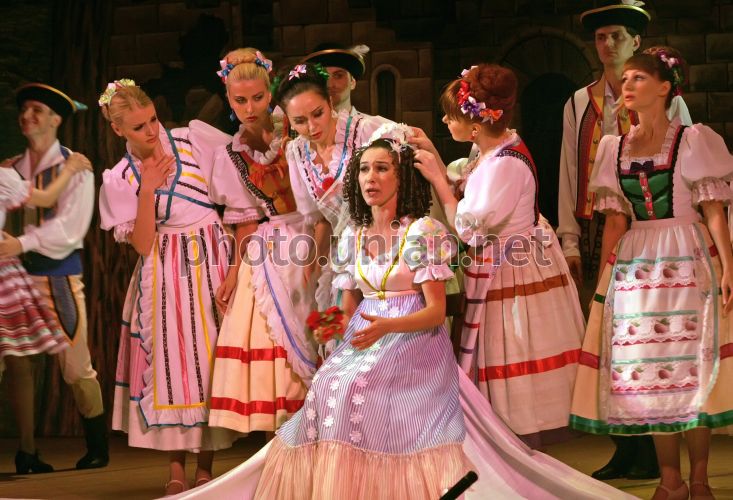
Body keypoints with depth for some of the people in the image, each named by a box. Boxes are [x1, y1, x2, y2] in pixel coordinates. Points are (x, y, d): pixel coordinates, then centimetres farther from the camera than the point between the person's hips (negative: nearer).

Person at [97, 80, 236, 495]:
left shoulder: (194, 139, 0)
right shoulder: (120, 179, -1)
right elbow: (142, 244, -7)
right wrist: (147, 191, -16)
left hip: (214, 260, 1)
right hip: (167, 273, -1)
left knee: (212, 356, 0)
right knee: (172, 359, -3)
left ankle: (206, 465, 7)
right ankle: (177, 468, 6)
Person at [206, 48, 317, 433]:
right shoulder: (231, 155, 9)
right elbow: (245, 222, 12)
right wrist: (234, 272, 3)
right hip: (265, 259, 3)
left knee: (311, 349, -8)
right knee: (271, 349, -4)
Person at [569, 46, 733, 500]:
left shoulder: (694, 140, -2)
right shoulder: (615, 149, 10)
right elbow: (616, 221, 11)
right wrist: (602, 283, 6)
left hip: (688, 263, -4)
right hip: (635, 267, 4)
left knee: (692, 371, -4)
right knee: (648, 375, 4)